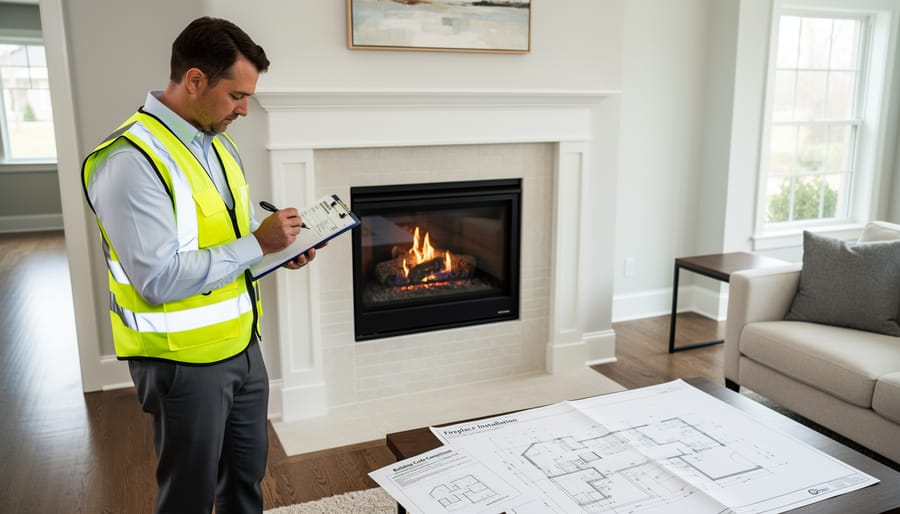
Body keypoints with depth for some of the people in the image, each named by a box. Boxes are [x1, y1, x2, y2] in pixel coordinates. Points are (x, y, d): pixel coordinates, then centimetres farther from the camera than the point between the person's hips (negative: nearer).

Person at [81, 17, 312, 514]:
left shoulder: (218, 142, 6)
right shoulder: (131, 160, -22)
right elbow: (159, 280, -27)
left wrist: (281, 249, -2)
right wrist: (258, 244, -22)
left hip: (241, 344, 8)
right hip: (183, 361, -8)